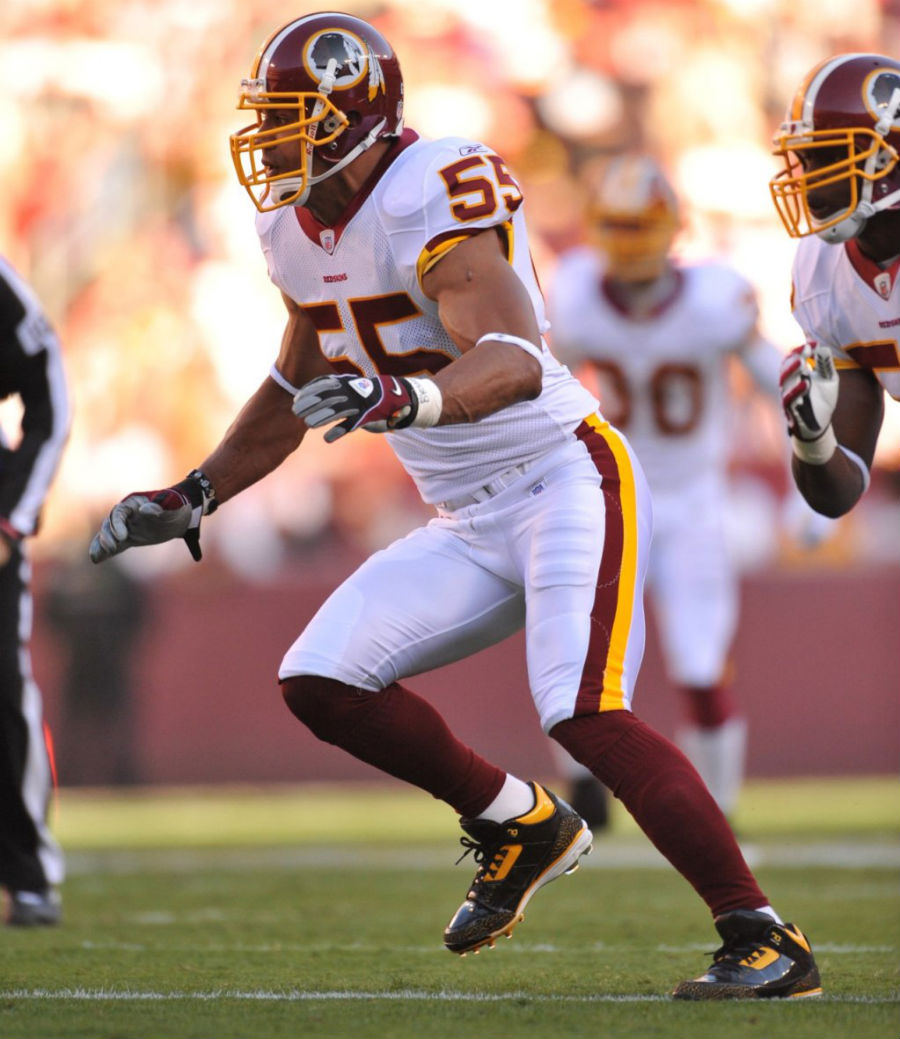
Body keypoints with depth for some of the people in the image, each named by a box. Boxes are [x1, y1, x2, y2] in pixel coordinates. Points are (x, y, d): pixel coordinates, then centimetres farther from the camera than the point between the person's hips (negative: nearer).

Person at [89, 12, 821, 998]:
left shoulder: (432, 200, -20)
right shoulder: (302, 232, 8)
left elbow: (513, 360, -35)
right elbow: (297, 388, 25)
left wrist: (403, 397, -53)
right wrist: (190, 498, 21)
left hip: (567, 480, -9)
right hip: (468, 526, 9)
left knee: (583, 713, -25)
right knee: (321, 683, -1)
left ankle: (766, 942, -21)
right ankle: (519, 824, 17)